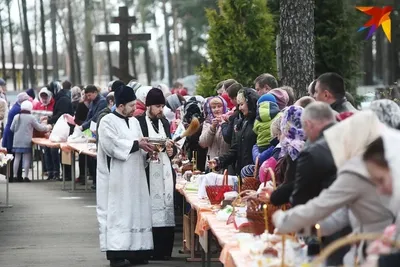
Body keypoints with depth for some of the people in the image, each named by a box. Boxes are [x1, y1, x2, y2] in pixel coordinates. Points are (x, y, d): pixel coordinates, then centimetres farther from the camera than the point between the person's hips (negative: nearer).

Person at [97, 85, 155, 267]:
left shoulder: (134, 121, 15)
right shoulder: (107, 121, -8)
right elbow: (112, 145, -20)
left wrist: (146, 146, -5)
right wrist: (136, 144, -15)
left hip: (134, 176, 7)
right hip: (116, 177, -7)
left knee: (136, 211, 6)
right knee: (117, 213, -7)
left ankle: (135, 250, 9)